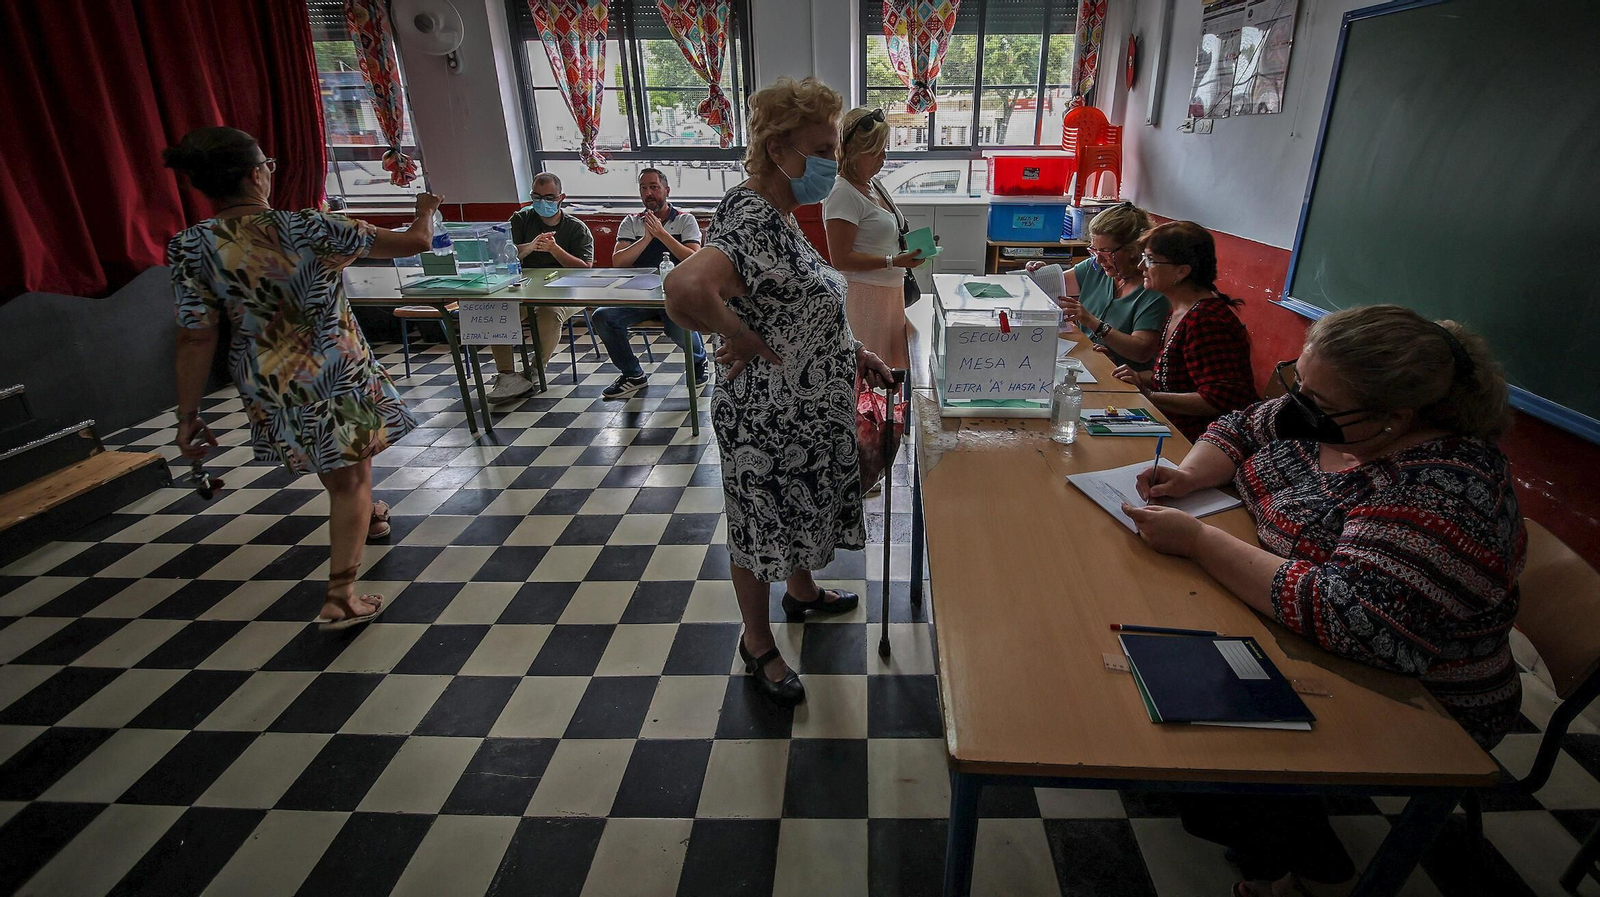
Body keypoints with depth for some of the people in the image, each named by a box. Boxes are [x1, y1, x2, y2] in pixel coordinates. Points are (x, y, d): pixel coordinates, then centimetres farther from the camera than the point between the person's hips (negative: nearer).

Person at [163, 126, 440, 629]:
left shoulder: (190, 248, -10)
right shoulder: (308, 229, -19)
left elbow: (196, 339, -9)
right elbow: (414, 243, -12)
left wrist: (188, 417, 1)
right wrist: (426, 209, 10)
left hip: (265, 383, 5)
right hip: (335, 373, -4)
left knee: (327, 463, 29)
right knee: (350, 477, 7)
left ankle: (366, 516, 58)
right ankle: (340, 600, 3)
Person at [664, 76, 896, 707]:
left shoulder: (778, 216, 6)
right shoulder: (749, 222, -27)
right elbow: (686, 287, -46)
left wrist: (849, 351, 12)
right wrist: (740, 338, -30)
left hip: (807, 412, 9)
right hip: (767, 421, -9)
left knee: (800, 511, 28)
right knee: (760, 530, 11)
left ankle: (802, 592, 55)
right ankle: (758, 644, 34)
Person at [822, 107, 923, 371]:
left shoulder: (872, 185, 12)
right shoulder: (843, 193, -17)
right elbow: (840, 258, -21)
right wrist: (894, 261, -23)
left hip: (890, 289, 10)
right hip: (863, 294, -10)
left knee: (889, 365, 15)